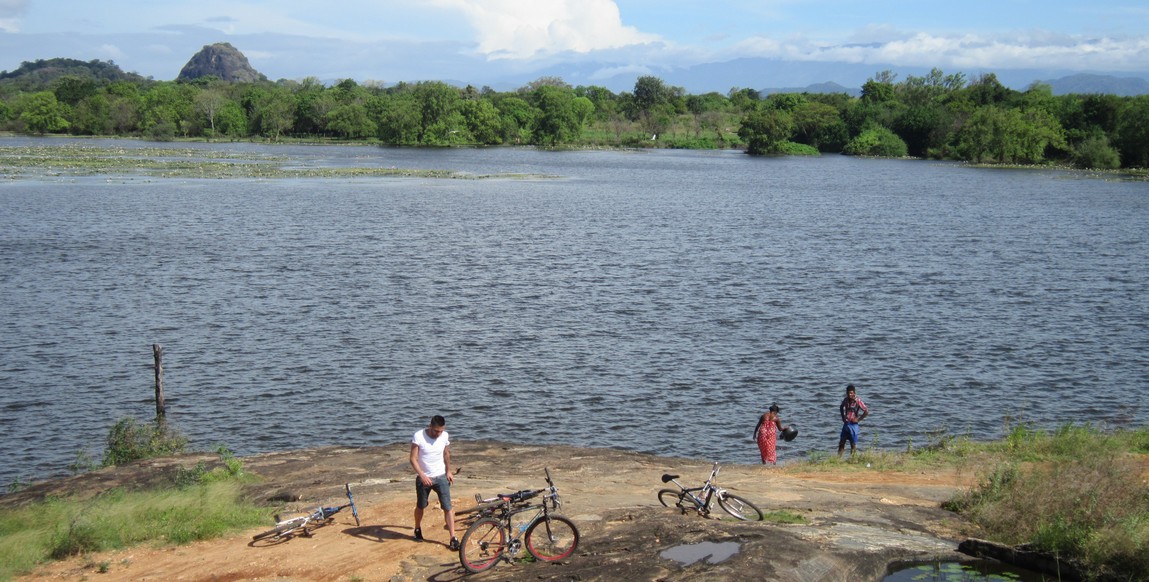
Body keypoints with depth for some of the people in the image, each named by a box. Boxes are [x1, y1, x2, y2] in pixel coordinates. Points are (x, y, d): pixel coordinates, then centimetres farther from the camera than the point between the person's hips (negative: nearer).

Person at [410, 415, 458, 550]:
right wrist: (422, 475, -28)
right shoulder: (418, 436, -19)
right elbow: (413, 459, -18)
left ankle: (453, 538, -5)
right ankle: (418, 529, 43)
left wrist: (448, 471, 12)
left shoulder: (445, 436, -7)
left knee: (447, 507, -6)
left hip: (441, 477, 2)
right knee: (420, 506, 17)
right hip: (423, 478, -2)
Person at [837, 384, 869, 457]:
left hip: (853, 424, -6)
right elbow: (841, 408, 24)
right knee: (841, 442, 6)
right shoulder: (846, 400, 3)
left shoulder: (858, 401, -13)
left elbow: (866, 412, -17)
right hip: (846, 424, 6)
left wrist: (858, 419, -13)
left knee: (853, 444, 1)